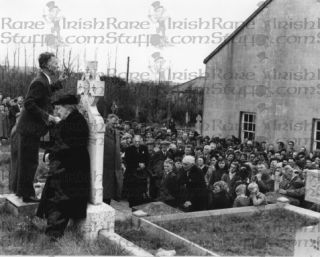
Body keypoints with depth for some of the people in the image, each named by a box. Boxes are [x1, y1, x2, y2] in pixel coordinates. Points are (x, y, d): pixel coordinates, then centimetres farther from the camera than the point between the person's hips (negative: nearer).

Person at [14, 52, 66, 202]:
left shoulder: (43, 80, 9)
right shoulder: (39, 82, -21)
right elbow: (29, 104, -26)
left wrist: (58, 83, 16)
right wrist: (47, 117, -24)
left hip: (29, 129, 10)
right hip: (30, 129, -10)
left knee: (26, 161, 20)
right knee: (30, 162, -1)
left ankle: (20, 189, 33)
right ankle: (27, 194, 9)